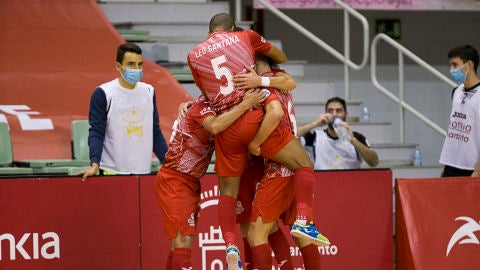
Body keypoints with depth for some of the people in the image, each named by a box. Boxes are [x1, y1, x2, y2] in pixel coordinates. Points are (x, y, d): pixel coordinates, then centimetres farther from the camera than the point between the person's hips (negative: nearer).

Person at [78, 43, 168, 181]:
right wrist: (95, 165, -21)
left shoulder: (149, 92, 10)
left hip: (143, 171, 4)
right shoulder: (102, 93, -5)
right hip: (112, 172, -4)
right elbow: (96, 132, -8)